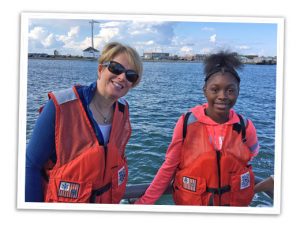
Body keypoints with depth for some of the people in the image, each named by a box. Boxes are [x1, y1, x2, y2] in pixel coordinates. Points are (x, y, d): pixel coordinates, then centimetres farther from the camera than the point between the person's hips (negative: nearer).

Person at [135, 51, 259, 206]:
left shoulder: (246, 128, -12)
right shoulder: (187, 123, -17)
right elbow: (169, 167, -9)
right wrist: (145, 201, -9)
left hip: (235, 203, 2)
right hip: (189, 202, -1)